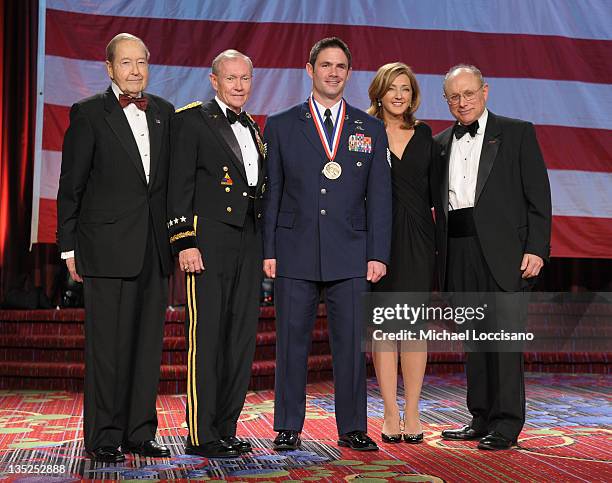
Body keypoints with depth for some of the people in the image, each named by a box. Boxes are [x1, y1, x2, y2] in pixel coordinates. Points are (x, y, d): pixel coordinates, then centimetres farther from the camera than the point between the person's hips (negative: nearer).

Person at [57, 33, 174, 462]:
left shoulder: (164, 112, 13)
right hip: (107, 246, -5)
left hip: (155, 248, 5)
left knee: (149, 343, 8)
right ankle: (104, 438, 9)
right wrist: (70, 246, -5)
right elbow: (71, 186, -1)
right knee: (107, 344, -1)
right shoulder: (88, 113, 0)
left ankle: (140, 432, 18)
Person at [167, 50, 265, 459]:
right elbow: (179, 185, -8)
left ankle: (225, 428, 18)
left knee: (242, 339, 9)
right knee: (206, 337, -5)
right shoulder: (192, 119, -1)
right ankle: (201, 435, 1)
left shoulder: (253, 129, 20)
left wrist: (264, 248, 15)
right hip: (209, 240, -7)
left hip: (249, 243, 7)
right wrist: (185, 241, -16)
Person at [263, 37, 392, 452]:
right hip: (295, 253, 0)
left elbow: (379, 196, 6)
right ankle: (288, 428, 14)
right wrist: (267, 251, -1)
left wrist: (378, 255, -1)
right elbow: (270, 193, 6)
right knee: (291, 342, 4)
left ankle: (353, 428, 14)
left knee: (352, 343, 3)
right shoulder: (280, 126, 8)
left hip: (351, 254, 1)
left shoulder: (371, 129, 10)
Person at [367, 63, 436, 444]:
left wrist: (440, 237, 5)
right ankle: (391, 414, 7)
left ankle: (412, 413, 6)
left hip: (417, 237, 2)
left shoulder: (424, 134, 12)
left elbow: (433, 188, 13)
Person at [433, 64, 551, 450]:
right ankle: (482, 419, 18)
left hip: (502, 249, -4)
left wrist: (536, 248, -9)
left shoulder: (517, 133, 4)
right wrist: (441, 254, 6)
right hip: (458, 251, 5)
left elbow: (538, 196, 0)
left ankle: (507, 425, 1)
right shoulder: (441, 144, 16)